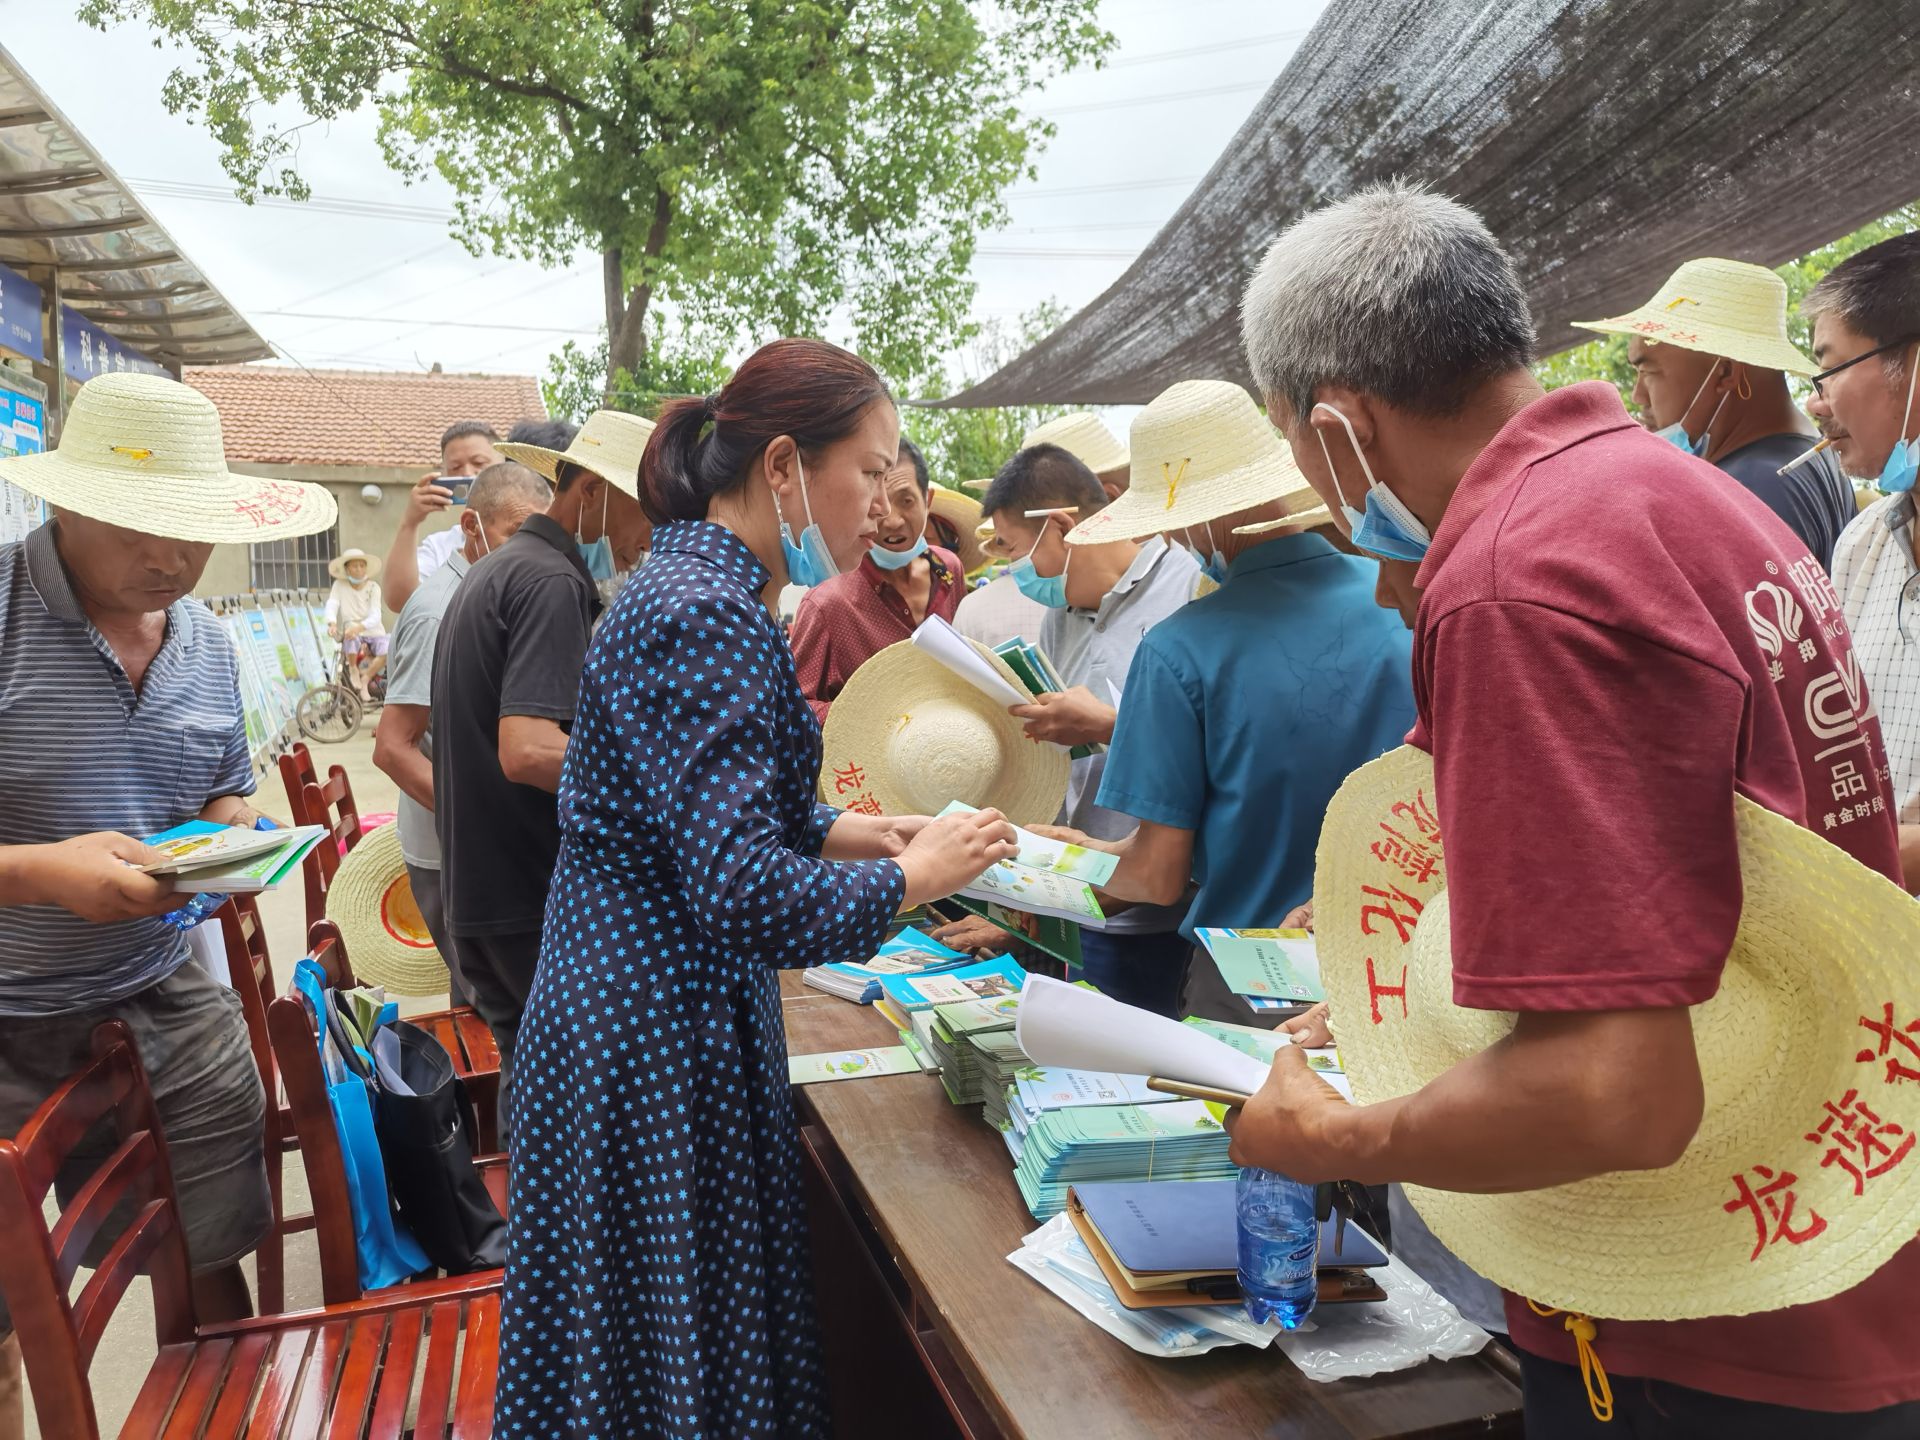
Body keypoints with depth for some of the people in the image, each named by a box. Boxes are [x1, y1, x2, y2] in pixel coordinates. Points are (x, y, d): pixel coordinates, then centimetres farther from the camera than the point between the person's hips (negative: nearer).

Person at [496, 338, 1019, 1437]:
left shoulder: (701, 589, 9)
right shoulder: (707, 617, -23)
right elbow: (745, 893, -28)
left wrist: (856, 831, 5)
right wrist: (916, 876, -14)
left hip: (639, 1005, 9)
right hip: (664, 1030, -9)